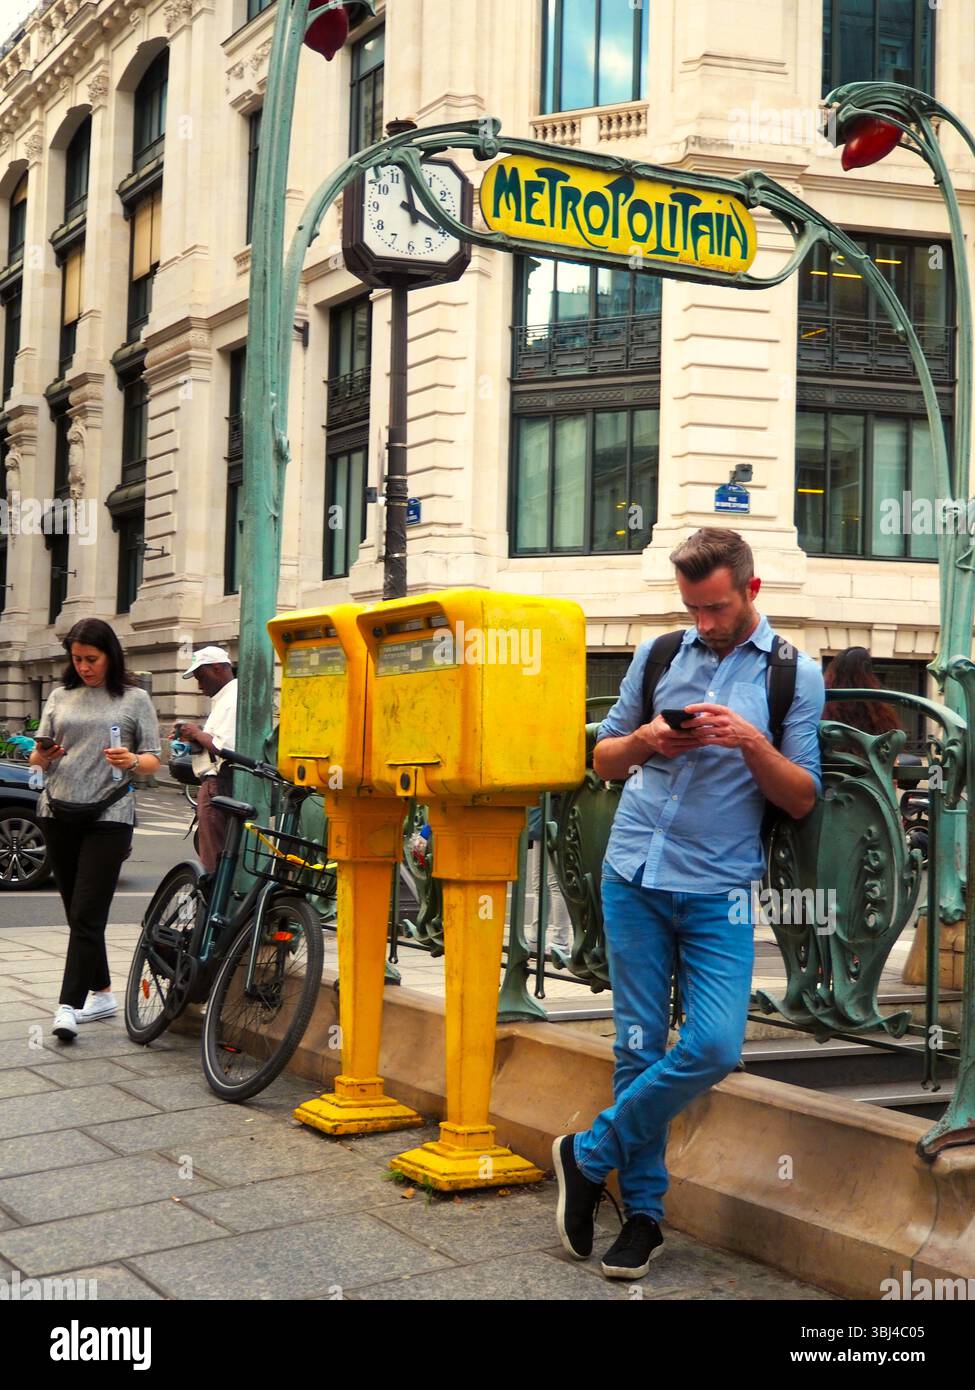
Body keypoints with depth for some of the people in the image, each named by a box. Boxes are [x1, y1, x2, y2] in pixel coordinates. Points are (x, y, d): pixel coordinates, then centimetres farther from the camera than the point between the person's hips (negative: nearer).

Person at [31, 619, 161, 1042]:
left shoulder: (134, 699, 3)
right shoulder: (61, 695, 12)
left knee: (87, 915, -10)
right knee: (76, 912, 10)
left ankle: (69, 1006, -13)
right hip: (59, 813, 4)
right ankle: (102, 994, 22)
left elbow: (153, 761, 3)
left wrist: (133, 761, -19)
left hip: (108, 816, -4)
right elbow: (38, 757, 14)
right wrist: (43, 754, -9)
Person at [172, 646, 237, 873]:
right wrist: (192, 737, 10)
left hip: (218, 784, -11)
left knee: (213, 861, -9)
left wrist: (197, 734, -9)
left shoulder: (232, 700, -14)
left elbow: (224, 749, -24)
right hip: (216, 784, 11)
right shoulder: (224, 698, 20)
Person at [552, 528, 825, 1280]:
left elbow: (802, 799, 0)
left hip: (717, 889, -2)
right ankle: (643, 1211, 18)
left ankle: (592, 1153, 8)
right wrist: (645, 740, -7)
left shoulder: (795, 675, 2)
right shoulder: (658, 656, 9)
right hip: (634, 878, 2)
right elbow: (604, 761, 15)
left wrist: (750, 741, -16)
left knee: (715, 1046, -12)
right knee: (638, 1048, 5)